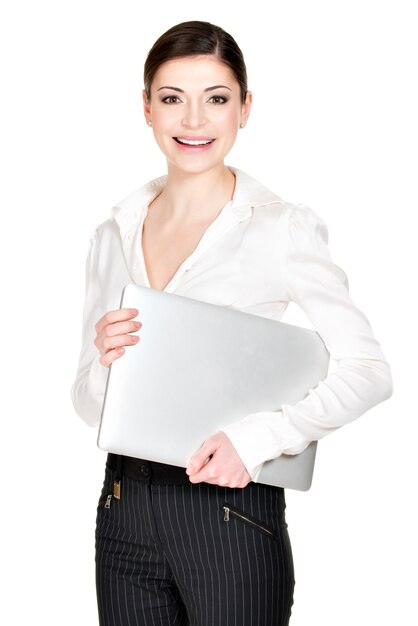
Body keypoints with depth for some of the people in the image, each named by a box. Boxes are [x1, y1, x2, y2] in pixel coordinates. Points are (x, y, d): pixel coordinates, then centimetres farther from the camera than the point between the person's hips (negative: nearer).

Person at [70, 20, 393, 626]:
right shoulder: (114, 234, 7)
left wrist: (255, 438, -19)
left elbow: (369, 370, -8)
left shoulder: (283, 227, -6)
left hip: (231, 513, -4)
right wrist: (103, 359, -13)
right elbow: (90, 405, 9)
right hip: (125, 513, 4)